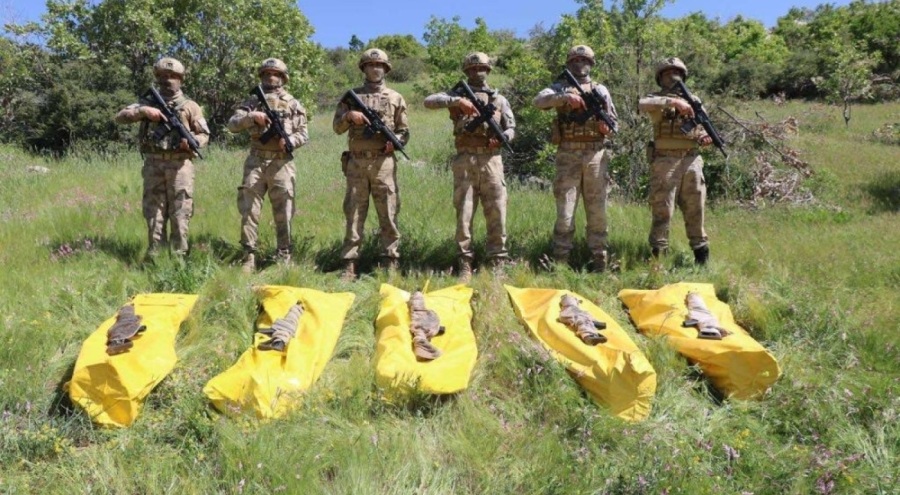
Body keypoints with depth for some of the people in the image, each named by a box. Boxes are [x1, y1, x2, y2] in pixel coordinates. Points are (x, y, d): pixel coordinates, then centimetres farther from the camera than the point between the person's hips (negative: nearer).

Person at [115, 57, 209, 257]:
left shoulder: (190, 106, 10)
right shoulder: (148, 103, 14)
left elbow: (204, 135, 7)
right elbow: (120, 117, 6)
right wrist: (144, 110, -10)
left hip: (180, 165, -2)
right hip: (153, 165, 2)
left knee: (180, 214, -3)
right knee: (154, 213, 3)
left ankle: (178, 256, 3)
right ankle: (154, 257, 9)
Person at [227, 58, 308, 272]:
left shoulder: (293, 104, 12)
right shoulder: (252, 102, 13)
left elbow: (303, 134, 7)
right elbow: (232, 124, 3)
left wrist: (289, 140, -13)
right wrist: (252, 116, -14)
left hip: (281, 163, -1)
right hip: (256, 161, 1)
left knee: (283, 212, 1)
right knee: (249, 209, -3)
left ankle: (284, 257, 9)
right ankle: (249, 257, 3)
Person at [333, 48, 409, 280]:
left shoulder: (395, 98, 12)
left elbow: (405, 132, 12)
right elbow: (337, 127, 10)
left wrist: (395, 141, -9)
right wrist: (349, 115, -10)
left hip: (384, 162, -1)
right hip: (356, 162, 1)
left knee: (388, 214, -1)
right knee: (354, 213, 1)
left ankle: (391, 263, 3)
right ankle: (350, 264, 4)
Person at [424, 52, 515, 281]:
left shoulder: (499, 99, 18)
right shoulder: (457, 94, 12)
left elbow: (511, 128, 15)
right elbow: (429, 101, -3)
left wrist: (501, 138, -8)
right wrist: (457, 101, -16)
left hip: (491, 160, 1)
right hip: (465, 160, -1)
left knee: (497, 212, -1)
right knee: (464, 212, -2)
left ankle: (498, 261, 7)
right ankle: (465, 264, 3)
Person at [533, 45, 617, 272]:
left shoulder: (601, 89, 16)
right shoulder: (560, 88, 10)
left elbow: (615, 121, 17)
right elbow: (539, 101, -10)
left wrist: (607, 126, -6)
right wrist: (566, 97, -24)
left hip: (596, 154, 2)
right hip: (568, 155, -2)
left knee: (597, 211, 3)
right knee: (564, 212, -3)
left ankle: (600, 261, 10)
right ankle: (560, 262, 3)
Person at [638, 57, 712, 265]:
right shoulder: (657, 99, 6)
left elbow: (702, 128, 22)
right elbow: (642, 105, -18)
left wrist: (705, 138, -2)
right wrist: (672, 101, -25)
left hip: (691, 160, 4)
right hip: (665, 161, -4)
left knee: (695, 209, 7)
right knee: (662, 210, -5)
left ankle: (701, 254, 15)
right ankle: (658, 255, 1)